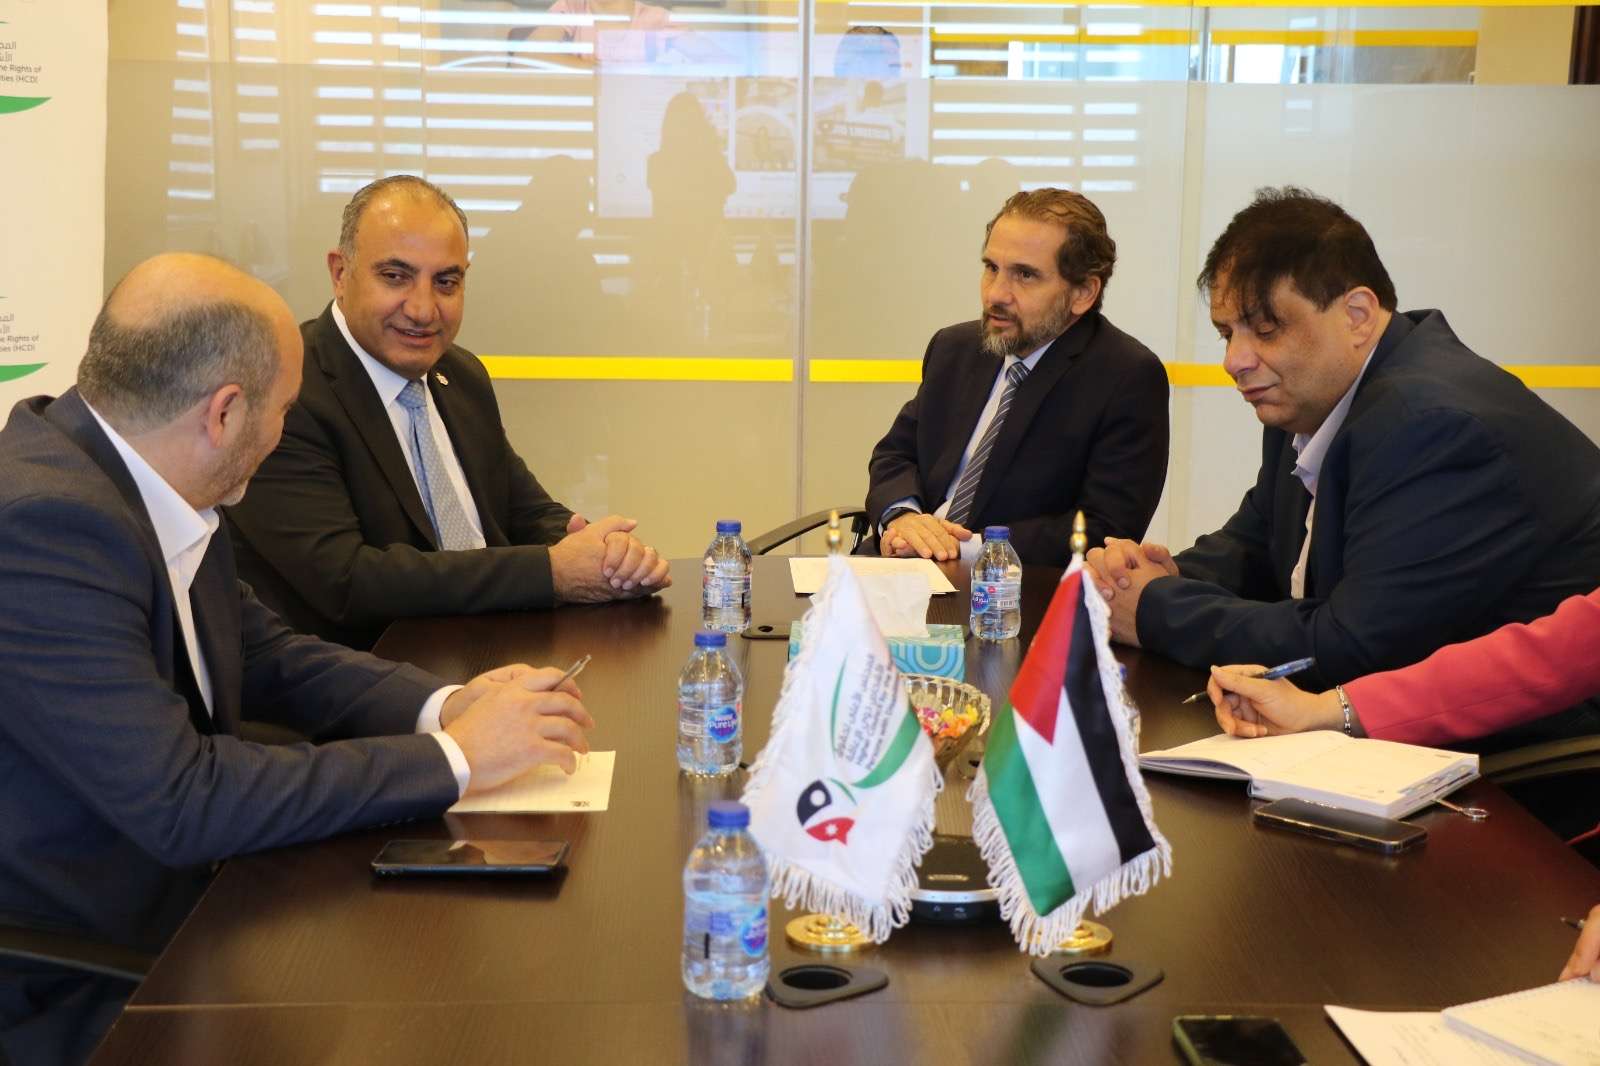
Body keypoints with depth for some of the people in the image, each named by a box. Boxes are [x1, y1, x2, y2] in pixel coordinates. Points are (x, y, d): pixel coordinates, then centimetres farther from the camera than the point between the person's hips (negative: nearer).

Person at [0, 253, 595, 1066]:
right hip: (72, 999, -8)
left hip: (185, 901, 8)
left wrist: (443, 707, -5)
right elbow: (180, 801, -28)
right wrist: (454, 758, -21)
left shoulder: (144, 483, 0)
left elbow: (265, 655, 11)